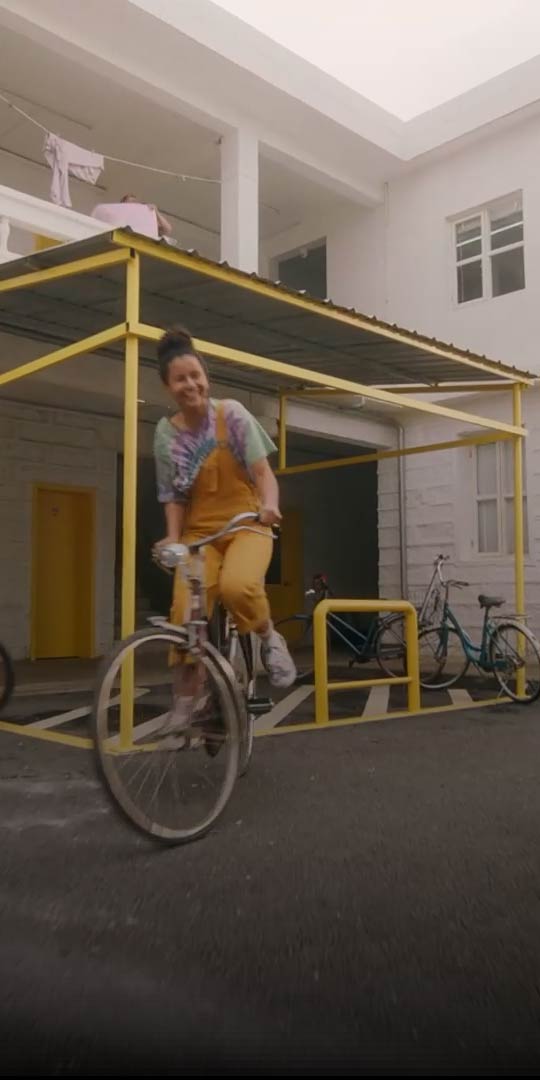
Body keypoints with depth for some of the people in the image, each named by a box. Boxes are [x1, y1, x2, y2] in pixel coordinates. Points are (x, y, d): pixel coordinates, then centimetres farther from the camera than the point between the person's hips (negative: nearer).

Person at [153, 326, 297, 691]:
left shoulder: (231, 414, -6)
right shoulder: (166, 433, 1)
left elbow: (262, 471, -12)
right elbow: (175, 496, 4)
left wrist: (270, 504, -32)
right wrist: (173, 539, -12)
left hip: (246, 525, -2)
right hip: (199, 531, 2)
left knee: (237, 586, -34)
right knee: (184, 617, -16)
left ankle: (270, 638, -1)